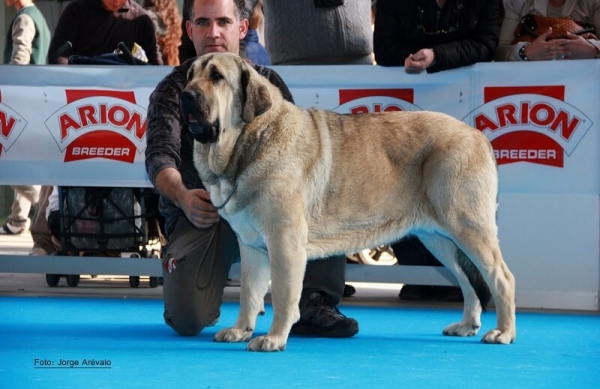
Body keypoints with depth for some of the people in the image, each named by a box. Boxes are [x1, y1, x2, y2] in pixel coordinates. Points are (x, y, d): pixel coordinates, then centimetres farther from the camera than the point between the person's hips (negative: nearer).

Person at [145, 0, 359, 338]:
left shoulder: (266, 82, 8)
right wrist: (182, 196, -38)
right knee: (188, 322, -24)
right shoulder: (173, 89, 0)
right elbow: (160, 157, -15)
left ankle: (312, 307, -19)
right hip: (199, 214, -3)